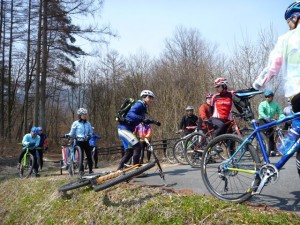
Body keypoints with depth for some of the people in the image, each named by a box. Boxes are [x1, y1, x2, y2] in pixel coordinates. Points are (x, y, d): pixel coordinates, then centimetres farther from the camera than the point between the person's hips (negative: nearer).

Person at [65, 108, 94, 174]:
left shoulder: (88, 123, 8)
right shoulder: (76, 123, -1)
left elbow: (91, 132, 12)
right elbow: (72, 133, 2)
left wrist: (89, 135, -9)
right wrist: (67, 135, -17)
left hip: (86, 142, 3)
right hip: (79, 142, -3)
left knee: (89, 156, 2)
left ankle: (90, 170, 13)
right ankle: (81, 170, 8)